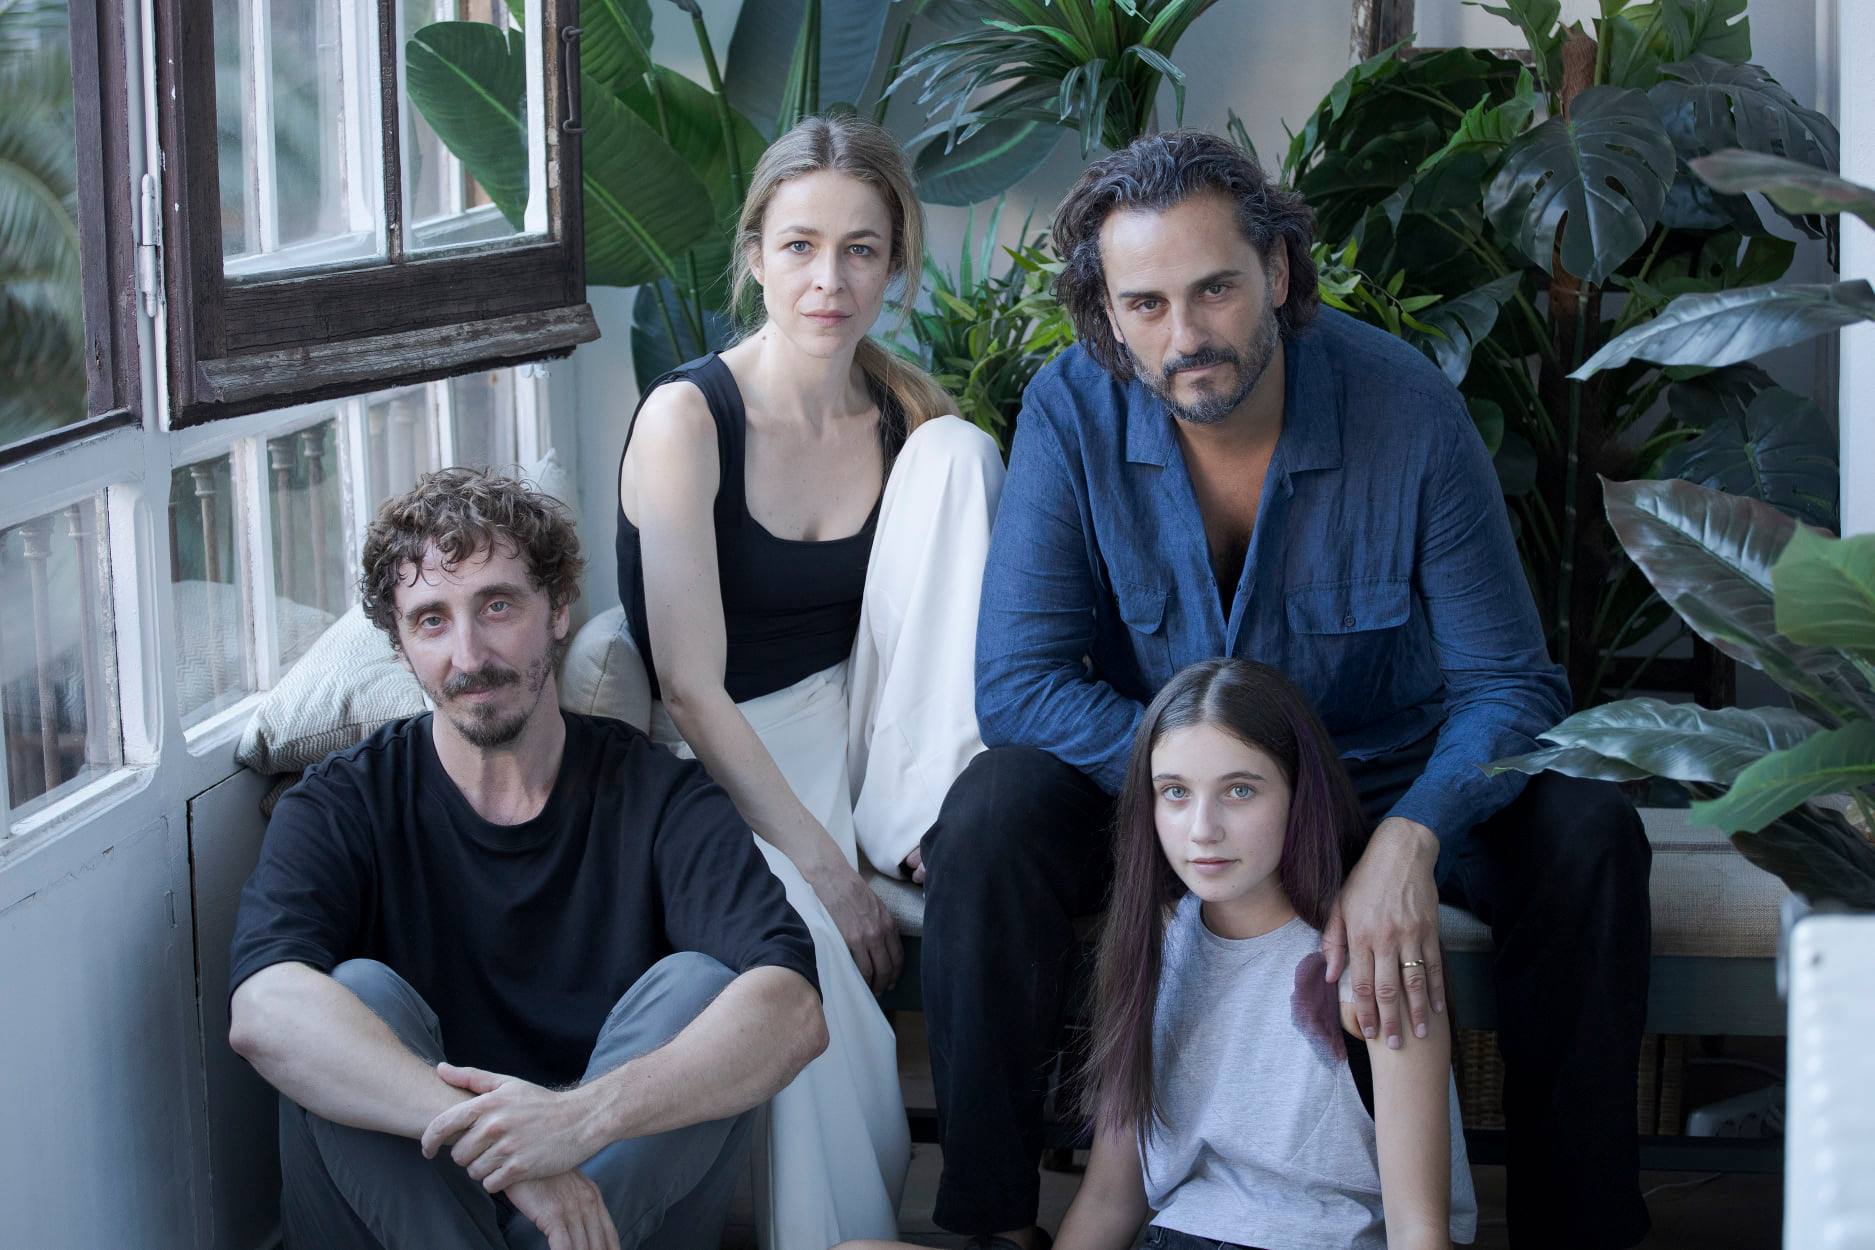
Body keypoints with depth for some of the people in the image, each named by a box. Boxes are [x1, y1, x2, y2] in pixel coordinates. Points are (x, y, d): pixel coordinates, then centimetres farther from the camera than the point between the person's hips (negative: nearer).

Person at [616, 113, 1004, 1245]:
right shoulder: (688, 417, -12)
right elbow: (692, 687, -16)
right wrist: (826, 866, -22)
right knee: (795, 942, -39)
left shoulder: (912, 423, 3)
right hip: (721, 767, -5)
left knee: (961, 448, -11)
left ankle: (928, 815, -12)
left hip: (858, 730, 5)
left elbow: (953, 617, 7)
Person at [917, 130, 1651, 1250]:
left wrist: (1408, 839, -39)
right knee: (992, 815, -30)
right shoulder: (1072, 413, -18)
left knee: (1589, 833, -25)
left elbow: (1509, 683, -18)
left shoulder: (1406, 405, -20)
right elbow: (1020, 681, -20)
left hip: (1385, 768, 0)